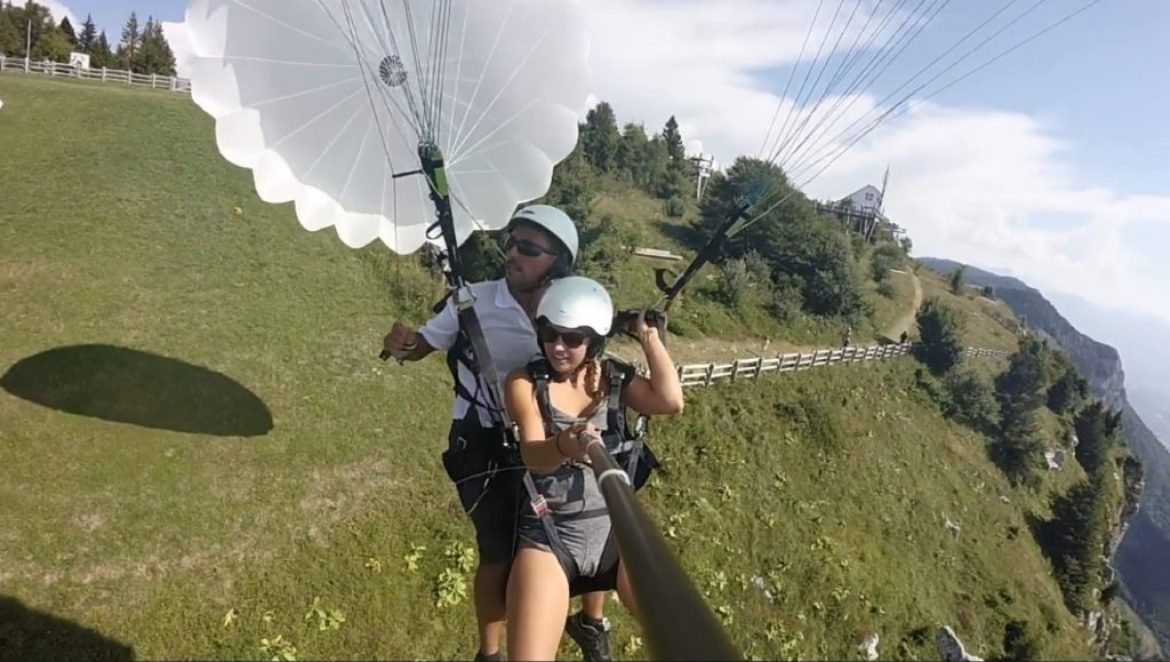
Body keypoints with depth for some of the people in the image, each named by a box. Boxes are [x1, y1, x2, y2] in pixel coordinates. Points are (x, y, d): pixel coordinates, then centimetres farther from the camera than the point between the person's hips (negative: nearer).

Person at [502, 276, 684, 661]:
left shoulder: (614, 377, 3)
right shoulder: (525, 382, -5)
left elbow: (670, 401, -14)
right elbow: (533, 455, -20)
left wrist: (648, 335, -8)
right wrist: (564, 446, -42)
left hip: (615, 529, 3)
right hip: (548, 534, -2)